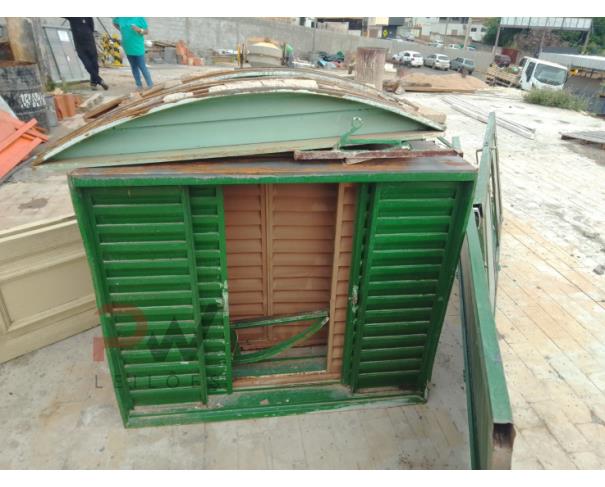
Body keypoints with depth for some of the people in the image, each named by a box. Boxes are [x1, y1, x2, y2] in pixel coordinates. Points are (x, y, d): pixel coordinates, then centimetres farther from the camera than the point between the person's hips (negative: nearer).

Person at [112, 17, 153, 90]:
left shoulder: (140, 17, -9)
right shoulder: (120, 17, 2)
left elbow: (146, 32, -6)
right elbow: (114, 22, 22)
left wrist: (139, 30, -25)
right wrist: (122, 31, 9)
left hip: (138, 47, -5)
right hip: (128, 47, 5)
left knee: (142, 67, -6)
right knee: (134, 67, 9)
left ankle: (150, 85, 0)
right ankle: (139, 85, 17)